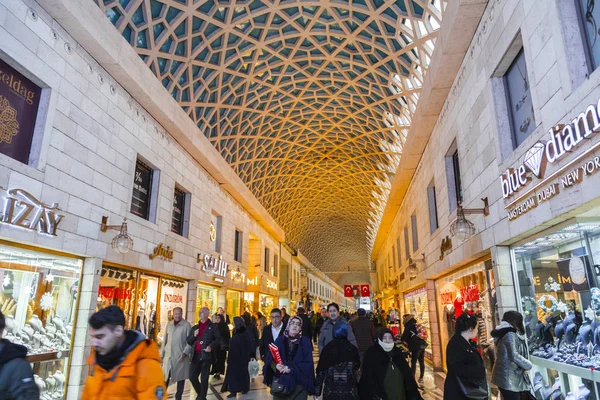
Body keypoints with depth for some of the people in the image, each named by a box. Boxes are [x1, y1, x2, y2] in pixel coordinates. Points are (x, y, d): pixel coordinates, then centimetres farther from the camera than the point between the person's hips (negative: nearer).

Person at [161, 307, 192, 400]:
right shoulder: (169, 324, 8)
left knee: (180, 377, 7)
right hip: (168, 355, 3)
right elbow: (165, 340, 12)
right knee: (165, 377, 4)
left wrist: (184, 353, -15)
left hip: (180, 356, -3)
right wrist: (162, 353, 10)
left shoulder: (187, 325, -6)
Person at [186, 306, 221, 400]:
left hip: (206, 355, -4)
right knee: (192, 377, 6)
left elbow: (218, 339, -1)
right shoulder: (194, 327, 16)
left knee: (204, 378, 0)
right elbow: (188, 341, 15)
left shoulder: (213, 326, 4)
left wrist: (211, 346, -16)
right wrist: (194, 335, -4)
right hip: (196, 355, 4)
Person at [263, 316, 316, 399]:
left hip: (299, 383, -1)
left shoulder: (305, 342, -1)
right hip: (280, 382, 1)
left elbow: (308, 364, -8)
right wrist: (276, 366, -22)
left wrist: (291, 368, -19)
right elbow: (270, 359, -1)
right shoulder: (280, 340, 3)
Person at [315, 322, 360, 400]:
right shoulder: (352, 348, -2)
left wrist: (317, 390, 3)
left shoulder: (327, 348, -6)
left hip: (330, 391, 0)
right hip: (349, 391, 1)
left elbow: (321, 371, -5)